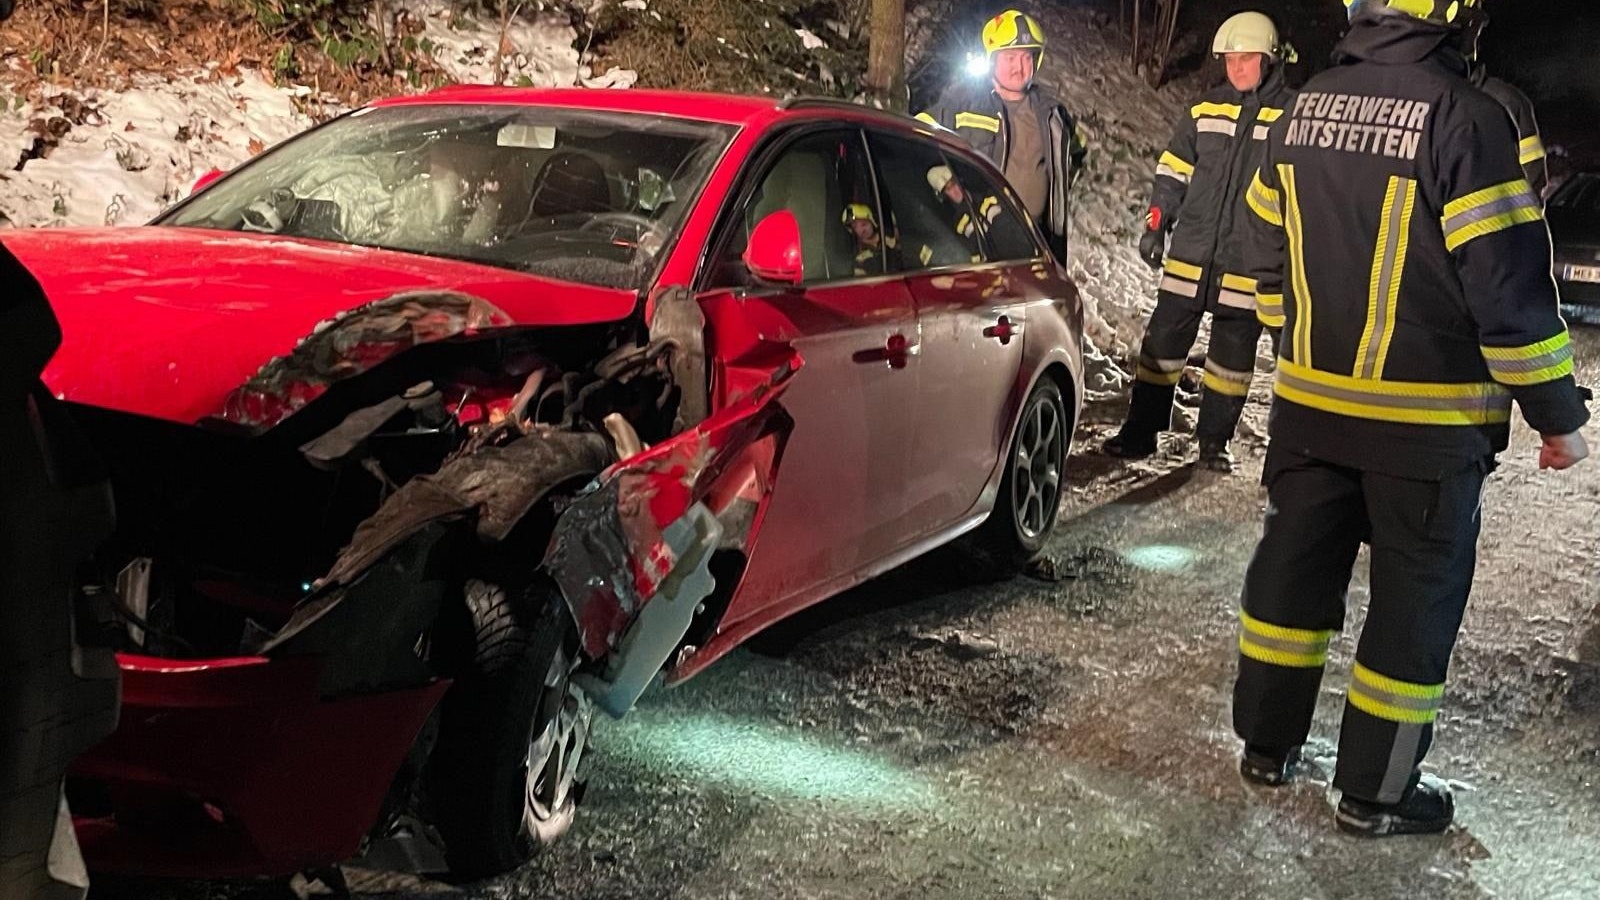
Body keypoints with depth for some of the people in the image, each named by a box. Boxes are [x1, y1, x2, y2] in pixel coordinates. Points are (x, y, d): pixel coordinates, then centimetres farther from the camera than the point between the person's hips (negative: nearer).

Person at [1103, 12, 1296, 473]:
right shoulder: (1206, 110, 8)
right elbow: (1172, 172, 14)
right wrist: (1155, 226, 7)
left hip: (1248, 263, -2)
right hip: (1190, 255, 3)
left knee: (1233, 354, 7)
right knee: (1163, 341, 4)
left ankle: (1214, 441, 18)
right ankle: (1140, 430, 13)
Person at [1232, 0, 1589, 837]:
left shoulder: (1303, 111, 3)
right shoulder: (1464, 117, -18)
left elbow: (1270, 257, 12)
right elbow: (1510, 285, -17)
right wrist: (1558, 415, -7)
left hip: (1310, 402, 6)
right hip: (1428, 421, -6)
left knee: (1294, 569, 17)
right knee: (1415, 597, 7)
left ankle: (1267, 743, 29)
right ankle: (1375, 791, 17)